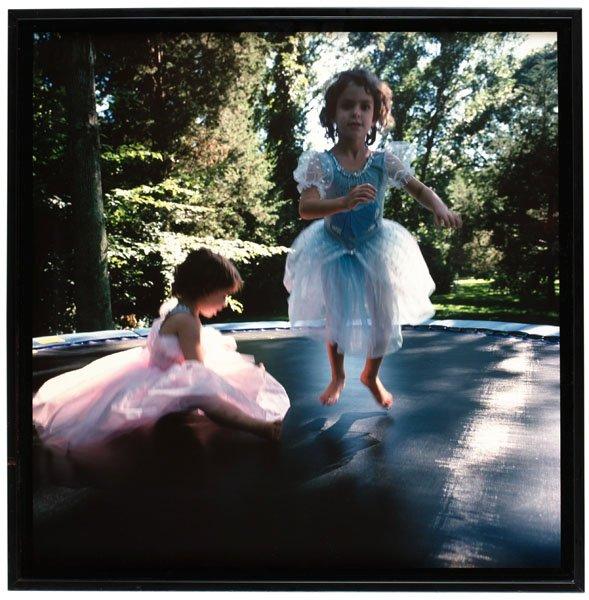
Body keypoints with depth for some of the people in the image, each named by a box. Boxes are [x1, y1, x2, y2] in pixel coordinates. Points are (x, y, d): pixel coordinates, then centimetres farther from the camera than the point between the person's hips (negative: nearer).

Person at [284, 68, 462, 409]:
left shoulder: (385, 160, -13)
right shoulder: (321, 163, -19)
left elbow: (420, 189, -12)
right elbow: (306, 208, -31)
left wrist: (440, 207, -35)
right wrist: (345, 202, -48)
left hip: (375, 250, 2)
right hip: (334, 250, -1)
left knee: (384, 320, 10)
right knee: (336, 319, 12)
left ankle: (371, 375, 41)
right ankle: (338, 377, 42)